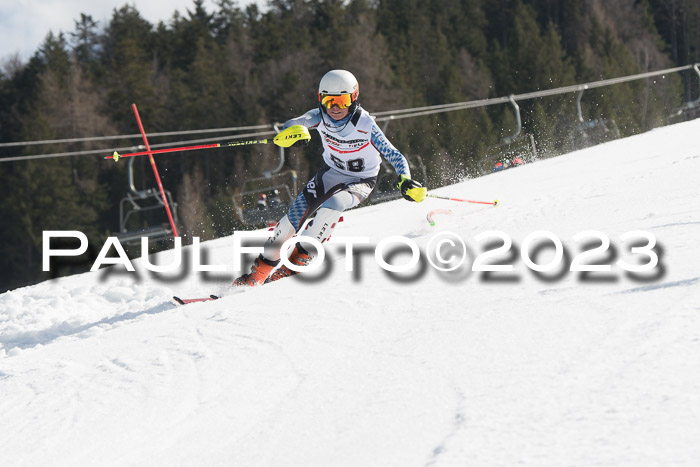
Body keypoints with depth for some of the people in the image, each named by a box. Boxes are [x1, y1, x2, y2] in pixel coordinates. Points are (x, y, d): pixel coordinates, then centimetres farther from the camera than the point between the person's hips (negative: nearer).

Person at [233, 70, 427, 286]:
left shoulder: (365, 125, -26)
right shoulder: (321, 116, -17)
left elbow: (395, 156, -25)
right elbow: (292, 124, -29)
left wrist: (405, 180, -43)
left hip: (360, 181, -3)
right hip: (331, 173, 3)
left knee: (335, 202, -34)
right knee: (294, 216, -12)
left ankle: (302, 255, -18)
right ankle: (261, 269, 1)